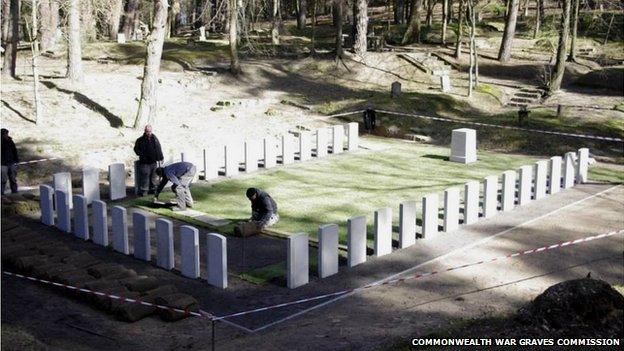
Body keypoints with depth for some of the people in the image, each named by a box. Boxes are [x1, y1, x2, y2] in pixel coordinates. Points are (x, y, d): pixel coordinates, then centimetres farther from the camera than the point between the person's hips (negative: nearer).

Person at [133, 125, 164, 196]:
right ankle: (143, 190, -7)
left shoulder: (155, 139, 8)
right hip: (144, 162, -4)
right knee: (144, 176, -10)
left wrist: (160, 158, 11)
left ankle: (152, 189, 21)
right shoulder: (140, 140, -2)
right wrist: (140, 154, -11)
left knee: (153, 176, 11)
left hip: (153, 161, 4)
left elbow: (159, 149, 14)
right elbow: (136, 149, 5)